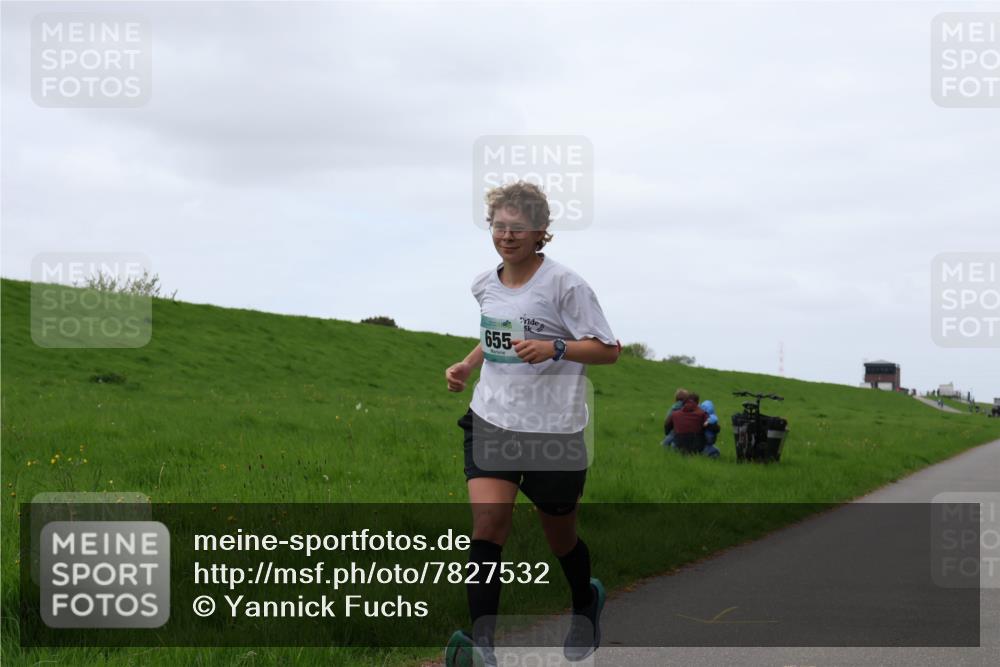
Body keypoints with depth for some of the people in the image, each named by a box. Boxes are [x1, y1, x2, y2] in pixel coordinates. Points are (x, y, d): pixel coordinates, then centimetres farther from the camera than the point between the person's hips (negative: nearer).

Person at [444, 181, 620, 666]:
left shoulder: (564, 284, -11)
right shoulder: (485, 285, 7)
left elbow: (608, 349, -8)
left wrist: (554, 348, -23)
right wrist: (466, 365, 10)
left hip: (553, 428, -4)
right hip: (492, 420, 4)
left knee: (560, 537, 13)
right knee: (488, 523, -17)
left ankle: (586, 606, 45)